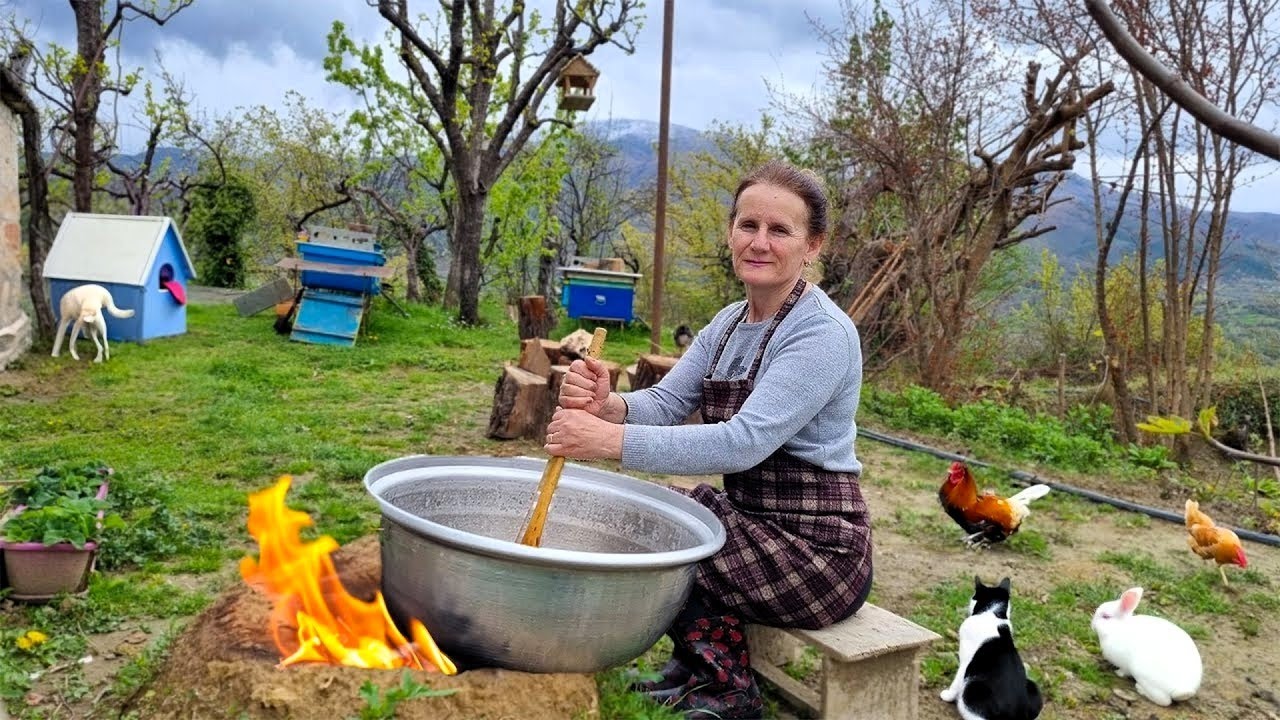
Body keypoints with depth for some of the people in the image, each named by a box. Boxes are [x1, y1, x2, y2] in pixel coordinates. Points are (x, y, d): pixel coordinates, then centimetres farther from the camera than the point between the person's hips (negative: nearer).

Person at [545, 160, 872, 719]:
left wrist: (613, 440, -37)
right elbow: (666, 402, -2)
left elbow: (744, 442, -31)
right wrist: (608, 405, -25)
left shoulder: (823, 334, -20)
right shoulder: (729, 322, 7)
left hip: (817, 548, -8)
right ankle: (695, 665, 16)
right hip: (754, 520, 8)